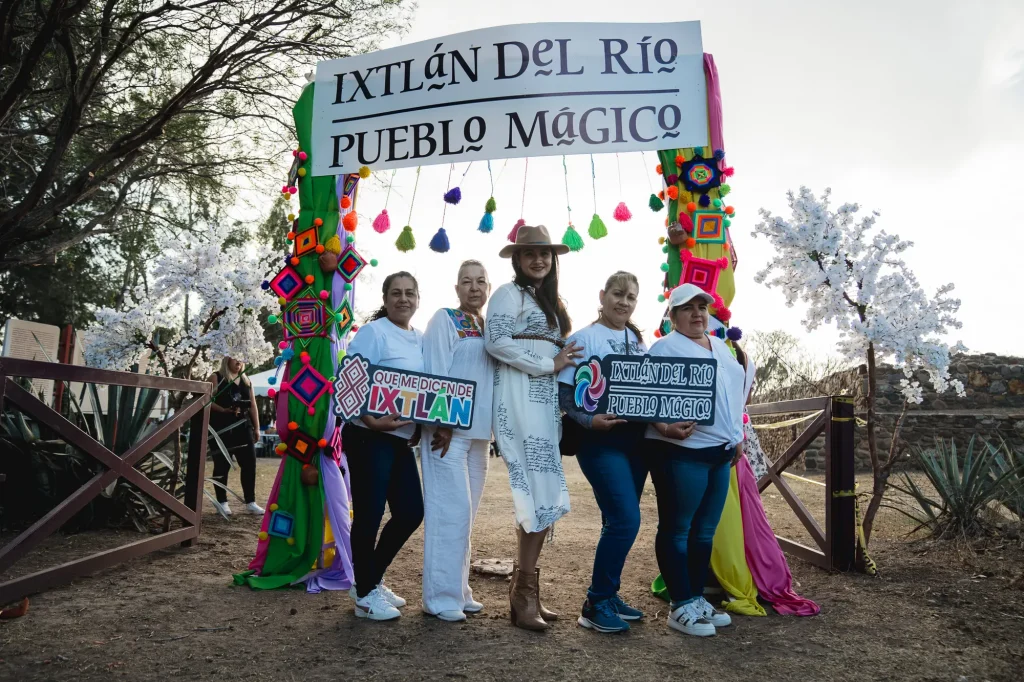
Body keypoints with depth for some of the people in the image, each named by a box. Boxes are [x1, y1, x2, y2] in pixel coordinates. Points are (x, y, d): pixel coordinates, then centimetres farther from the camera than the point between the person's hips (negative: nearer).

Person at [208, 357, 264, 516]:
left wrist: (256, 427, 11)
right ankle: (222, 502, 13)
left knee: (249, 464, 1)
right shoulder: (216, 378, 0)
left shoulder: (246, 381, 16)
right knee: (222, 465, 2)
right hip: (222, 428, -5)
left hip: (243, 428, 5)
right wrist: (224, 410, -24)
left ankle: (250, 501, 9)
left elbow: (253, 406, 15)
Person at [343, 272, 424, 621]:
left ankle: (371, 580, 28)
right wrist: (372, 421, -27)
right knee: (369, 514, -1)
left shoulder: (422, 340, 13)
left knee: (411, 512, 9)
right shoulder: (372, 332, -9)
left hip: (401, 439, 8)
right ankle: (365, 594, 17)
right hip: (368, 436, -8)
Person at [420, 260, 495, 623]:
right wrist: (442, 424, -18)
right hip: (447, 427, -7)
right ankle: (440, 596, 1)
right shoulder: (444, 319, -3)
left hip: (479, 431, 7)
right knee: (451, 510, -8)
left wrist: (496, 428, 9)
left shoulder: (489, 328, 17)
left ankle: (458, 590, 21)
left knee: (465, 513, 11)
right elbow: (435, 373, -11)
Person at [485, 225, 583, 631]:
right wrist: (549, 365, -13)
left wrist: (563, 365, 9)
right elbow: (497, 342, -16)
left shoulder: (550, 301, 23)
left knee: (540, 498, 6)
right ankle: (524, 595, -4)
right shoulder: (509, 294, -2)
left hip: (547, 402, 8)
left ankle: (524, 592, 14)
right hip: (521, 401, -8)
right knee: (542, 496, -13)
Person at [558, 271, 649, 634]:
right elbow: (564, 393, -9)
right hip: (600, 439, -6)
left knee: (618, 520, 11)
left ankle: (607, 595, 24)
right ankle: (595, 605, 0)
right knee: (626, 519, -14)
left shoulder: (640, 342, 14)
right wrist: (588, 421, -25)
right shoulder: (583, 338, -4)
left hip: (635, 437, 7)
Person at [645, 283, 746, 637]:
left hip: (720, 451, 8)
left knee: (704, 532, 13)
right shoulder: (665, 348, -6)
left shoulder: (720, 346, 19)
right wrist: (664, 427, -30)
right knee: (677, 529, 0)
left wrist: (737, 436, 20)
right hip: (683, 451, -8)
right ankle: (681, 607, 8)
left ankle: (697, 598, 24)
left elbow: (733, 393, 26)